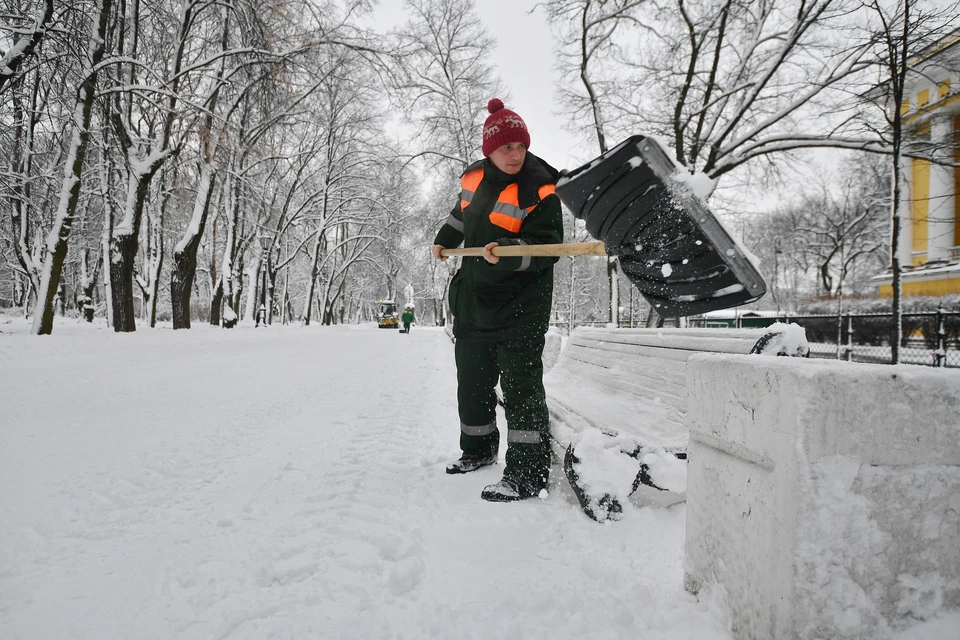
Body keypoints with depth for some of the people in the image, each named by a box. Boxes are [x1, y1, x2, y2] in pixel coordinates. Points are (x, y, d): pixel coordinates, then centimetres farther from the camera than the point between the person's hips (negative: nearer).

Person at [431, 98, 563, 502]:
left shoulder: (538, 190, -15)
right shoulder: (475, 177, 5)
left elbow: (546, 249, -21)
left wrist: (508, 251, -36)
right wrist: (444, 240, 32)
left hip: (520, 305, -7)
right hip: (473, 299, 7)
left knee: (520, 385, -9)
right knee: (471, 382, 17)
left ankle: (528, 474, -4)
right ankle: (478, 450, 36)